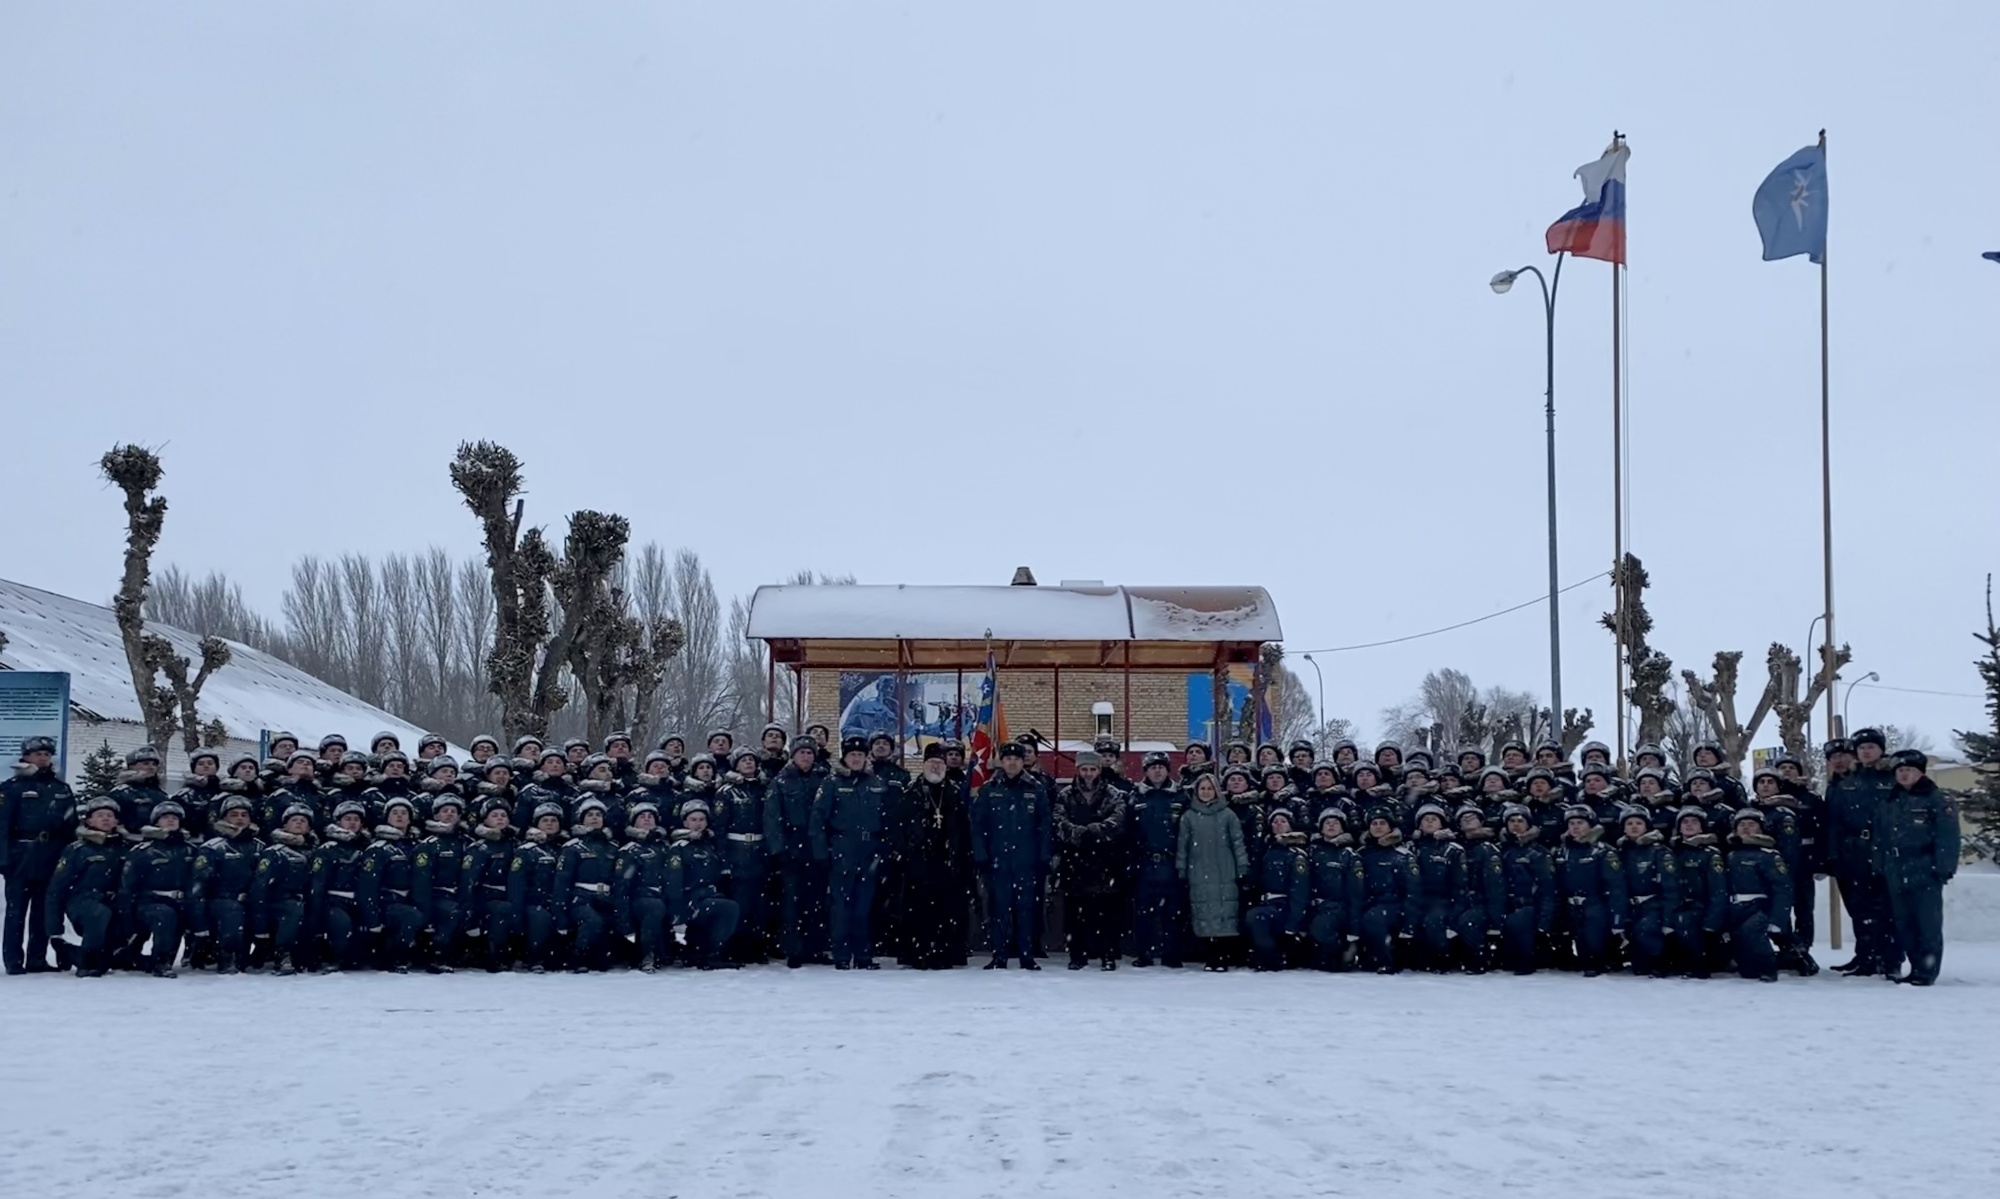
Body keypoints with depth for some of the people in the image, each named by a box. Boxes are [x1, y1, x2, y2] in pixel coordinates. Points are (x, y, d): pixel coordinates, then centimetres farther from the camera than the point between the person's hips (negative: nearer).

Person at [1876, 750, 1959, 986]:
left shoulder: (1938, 800, -2)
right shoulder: (1888, 803, 16)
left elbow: (1948, 838, -8)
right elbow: (1880, 840, 19)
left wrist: (1944, 868, -15)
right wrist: (1880, 869, 13)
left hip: (1925, 873, -6)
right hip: (1896, 875, 6)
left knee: (1927, 925, -4)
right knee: (1903, 925, 7)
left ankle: (1926, 972, -2)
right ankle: (1916, 968, 14)